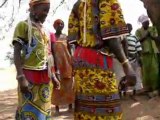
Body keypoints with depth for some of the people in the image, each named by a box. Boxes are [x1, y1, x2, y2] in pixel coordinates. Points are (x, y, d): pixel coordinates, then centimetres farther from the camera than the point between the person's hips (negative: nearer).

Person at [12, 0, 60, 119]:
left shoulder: (44, 29, 17)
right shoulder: (23, 25, -5)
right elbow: (17, 52, -12)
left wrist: (53, 76, 17)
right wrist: (21, 77, -21)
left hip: (45, 77, 7)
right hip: (29, 76, -7)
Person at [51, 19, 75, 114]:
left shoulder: (66, 37, 8)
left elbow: (69, 51, 9)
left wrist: (72, 63, 4)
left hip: (67, 63, 2)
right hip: (56, 63, -2)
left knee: (69, 85, 6)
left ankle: (70, 105, 13)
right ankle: (57, 107, 6)